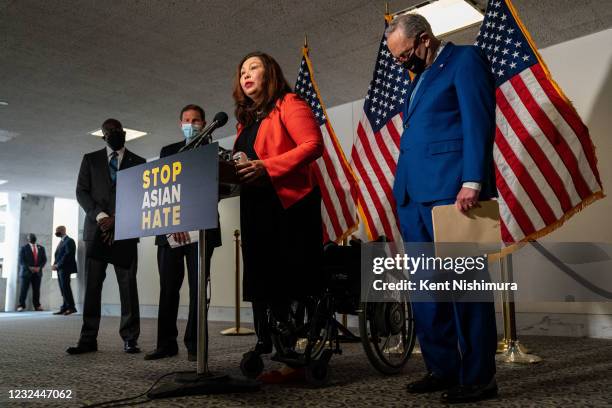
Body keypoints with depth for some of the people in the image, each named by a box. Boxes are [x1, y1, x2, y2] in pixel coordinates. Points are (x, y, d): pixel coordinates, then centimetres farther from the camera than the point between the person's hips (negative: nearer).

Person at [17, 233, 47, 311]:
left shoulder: (41, 248, 14)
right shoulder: (24, 248, 4)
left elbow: (44, 260, 10)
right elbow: (21, 260, -3)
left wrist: (39, 267, -6)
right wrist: (29, 267, -15)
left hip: (37, 272, 3)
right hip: (26, 272, -2)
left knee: (36, 290, 0)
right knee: (24, 290, -5)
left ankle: (37, 306, 3)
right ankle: (21, 306, 0)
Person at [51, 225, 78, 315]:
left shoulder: (69, 241, -7)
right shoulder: (61, 242, 21)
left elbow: (68, 254, -16)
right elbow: (58, 255, 19)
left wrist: (58, 265, -17)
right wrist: (55, 265, 3)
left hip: (65, 268, -9)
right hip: (60, 268, 9)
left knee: (65, 288, -11)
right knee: (63, 289, 6)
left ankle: (71, 307, -9)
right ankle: (65, 308, 7)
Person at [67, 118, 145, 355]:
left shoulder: (138, 162, 11)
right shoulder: (90, 159, 15)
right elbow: (81, 191, 6)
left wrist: (116, 219, -9)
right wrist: (99, 215, -10)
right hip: (96, 229, 1)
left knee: (128, 285, -3)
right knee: (92, 285, -1)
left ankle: (130, 338, 1)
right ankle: (88, 339, 4)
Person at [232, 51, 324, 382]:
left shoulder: (289, 104, -1)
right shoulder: (245, 120, 23)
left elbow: (313, 145, -15)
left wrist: (266, 166, -23)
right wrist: (237, 170, 0)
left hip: (289, 203, -8)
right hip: (256, 206, 9)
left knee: (292, 283, -8)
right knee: (262, 281, 9)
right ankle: (266, 350, 17)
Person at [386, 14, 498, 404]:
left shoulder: (466, 59, 2)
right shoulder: (420, 77, 26)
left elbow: (479, 123, -10)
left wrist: (472, 181, -21)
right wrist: (403, 190, 16)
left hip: (449, 189, -8)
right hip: (413, 194, 9)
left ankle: (478, 377, 5)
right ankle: (443, 368, 18)